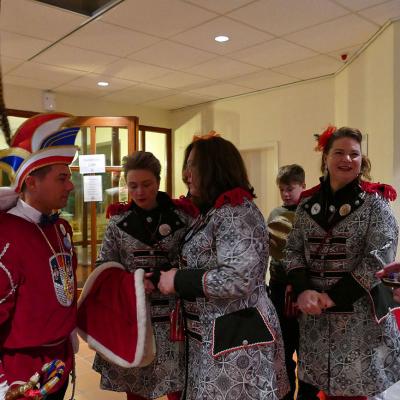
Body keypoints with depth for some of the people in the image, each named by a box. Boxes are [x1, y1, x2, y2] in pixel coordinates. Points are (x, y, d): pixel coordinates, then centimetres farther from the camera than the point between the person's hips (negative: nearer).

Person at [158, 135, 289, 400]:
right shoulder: (214, 211, 11)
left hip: (235, 338, -9)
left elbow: (237, 280, -29)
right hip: (212, 335, 9)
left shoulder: (237, 212, -18)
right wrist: (164, 279, 9)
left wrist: (178, 280, -19)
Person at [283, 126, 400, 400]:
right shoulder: (308, 203, 6)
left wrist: (333, 297, -16)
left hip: (361, 314, -3)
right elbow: (293, 250, 5)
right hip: (316, 313, 3)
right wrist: (303, 290, -13)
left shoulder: (374, 202, -5)